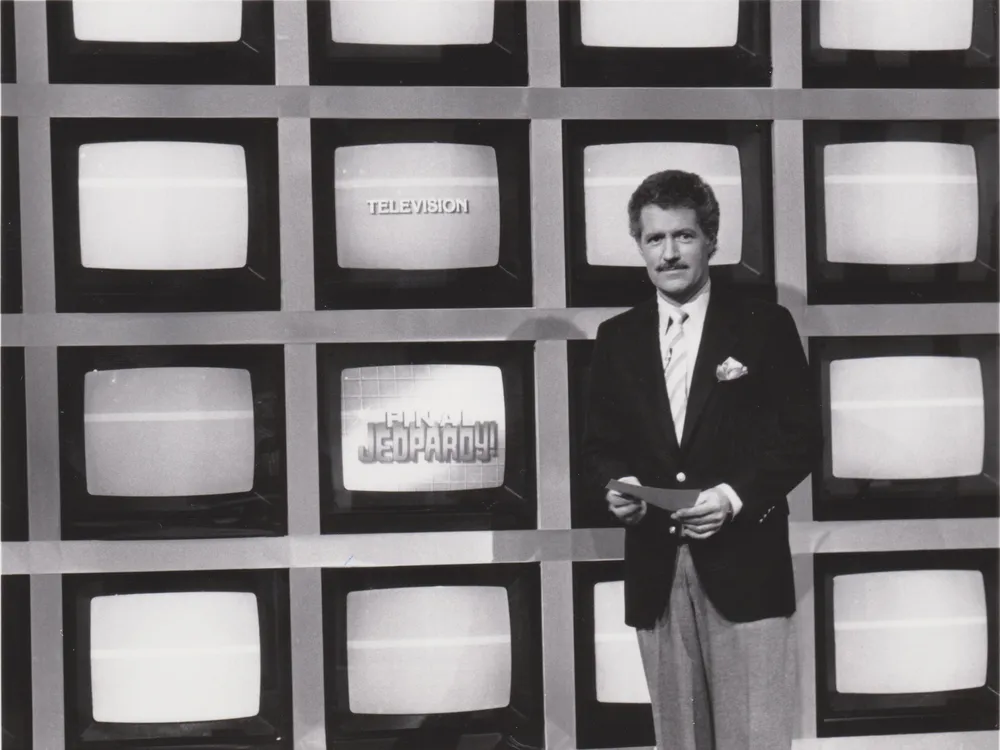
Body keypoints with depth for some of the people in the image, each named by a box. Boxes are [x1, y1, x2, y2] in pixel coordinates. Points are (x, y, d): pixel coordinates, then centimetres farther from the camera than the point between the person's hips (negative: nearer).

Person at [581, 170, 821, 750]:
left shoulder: (765, 325, 1)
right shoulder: (617, 338, 11)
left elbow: (801, 436, -2)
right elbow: (600, 442, 15)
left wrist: (736, 496, -16)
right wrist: (616, 484, -7)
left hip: (744, 565, -3)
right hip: (655, 570, 4)